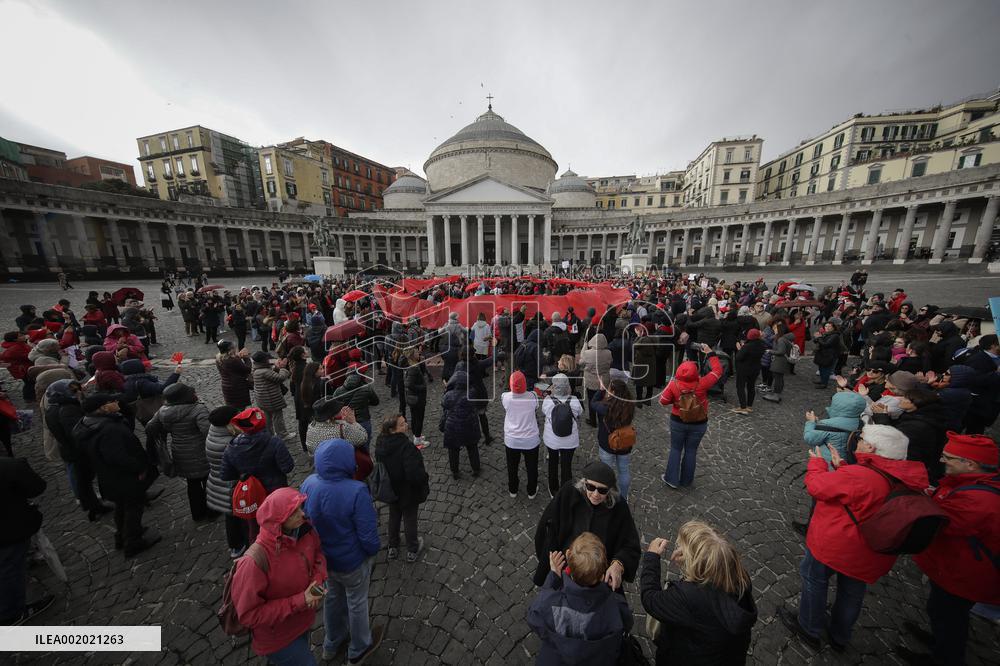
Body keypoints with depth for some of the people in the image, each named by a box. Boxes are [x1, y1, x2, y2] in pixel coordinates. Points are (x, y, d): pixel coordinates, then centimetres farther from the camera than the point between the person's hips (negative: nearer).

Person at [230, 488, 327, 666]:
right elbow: (248, 615, -25)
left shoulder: (305, 531, -21)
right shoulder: (255, 561, -36)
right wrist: (299, 601, -29)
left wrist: (318, 579, -19)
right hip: (277, 639, -6)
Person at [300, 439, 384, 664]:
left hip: (322, 558, 5)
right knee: (357, 603, 23)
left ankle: (332, 644, 56)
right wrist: (373, 551, -6)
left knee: (333, 597, 31)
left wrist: (320, 546, 14)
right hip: (352, 562, -5)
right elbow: (368, 535, -29)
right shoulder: (356, 491, -37)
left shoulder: (308, 483, -19)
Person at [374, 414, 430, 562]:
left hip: (390, 490, 6)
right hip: (408, 492, -5)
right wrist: (424, 477, -17)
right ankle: (412, 551, 41)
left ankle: (392, 548, 49)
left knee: (394, 517, 28)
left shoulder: (380, 443, -14)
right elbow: (415, 474, -37)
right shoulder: (406, 447, -37)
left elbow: (380, 463, 3)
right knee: (410, 520, 19)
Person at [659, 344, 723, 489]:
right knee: (691, 451, 16)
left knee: (675, 449, 15)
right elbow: (717, 371, -9)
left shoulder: (674, 384, -20)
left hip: (678, 422, 0)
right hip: (699, 424, 1)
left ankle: (671, 479, 22)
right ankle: (686, 480, 31)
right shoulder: (702, 384, -22)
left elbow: (663, 401, -11)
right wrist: (710, 353, -2)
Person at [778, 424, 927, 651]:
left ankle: (809, 629, 35)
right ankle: (840, 638, 46)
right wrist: (841, 467, 6)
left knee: (814, 580, 16)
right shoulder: (905, 479, -7)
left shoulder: (858, 476, -33)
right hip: (873, 556, 7)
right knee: (853, 592, 25)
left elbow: (817, 486, -21)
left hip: (835, 544, -7)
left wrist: (817, 461, -5)